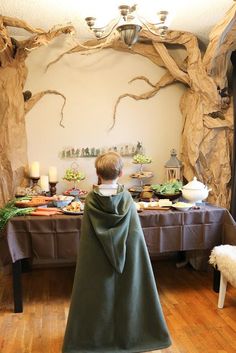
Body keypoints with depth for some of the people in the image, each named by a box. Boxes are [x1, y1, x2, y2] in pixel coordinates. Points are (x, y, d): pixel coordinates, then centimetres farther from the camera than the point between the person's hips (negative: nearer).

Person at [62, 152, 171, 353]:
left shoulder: (91, 200, -12)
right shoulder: (127, 198, -9)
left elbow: (87, 236, -8)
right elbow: (134, 232, -5)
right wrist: (124, 250, 7)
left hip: (97, 257, -1)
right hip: (125, 256, 1)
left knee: (99, 294, 13)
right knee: (125, 291, 16)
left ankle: (97, 335, 28)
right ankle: (127, 334, 32)